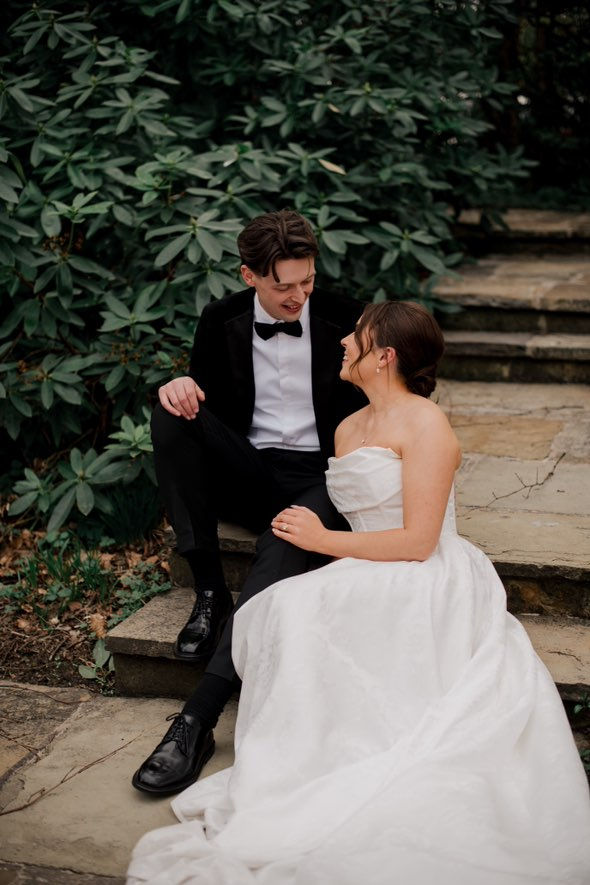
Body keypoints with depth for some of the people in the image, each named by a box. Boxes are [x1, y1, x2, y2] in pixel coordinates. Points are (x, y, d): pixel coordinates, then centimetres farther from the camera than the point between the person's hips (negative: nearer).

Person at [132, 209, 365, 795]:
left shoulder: (344, 323, -2)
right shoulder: (221, 323, 3)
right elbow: (205, 399, 12)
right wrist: (184, 390, -15)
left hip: (316, 478, -3)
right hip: (246, 474, 3)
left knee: (283, 554, -36)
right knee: (171, 414, -24)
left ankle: (197, 722, -39)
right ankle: (209, 592, -19)